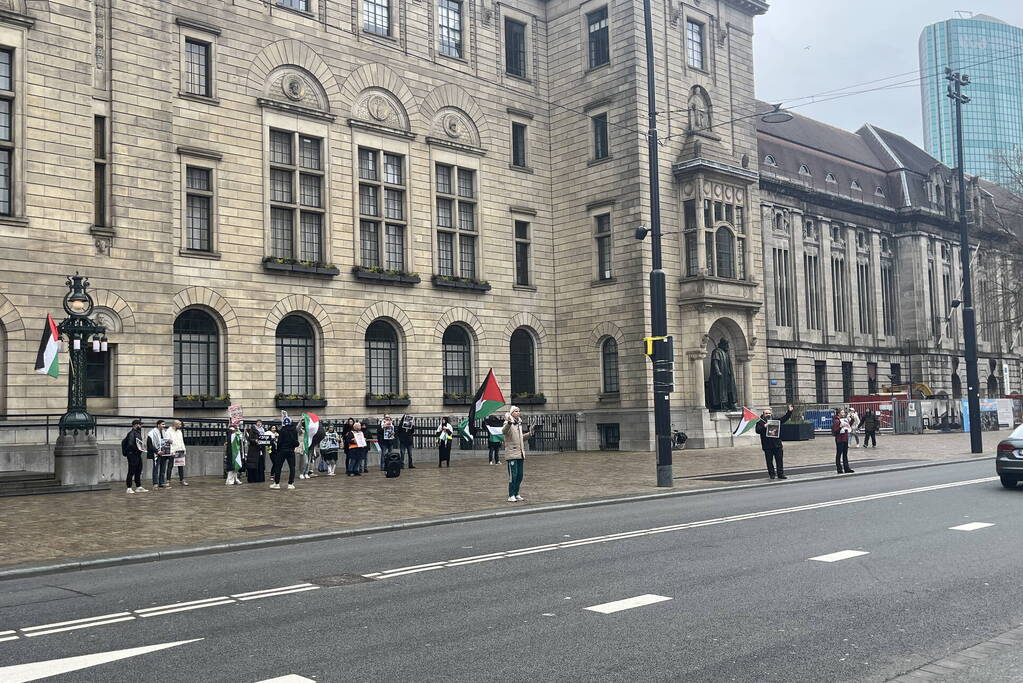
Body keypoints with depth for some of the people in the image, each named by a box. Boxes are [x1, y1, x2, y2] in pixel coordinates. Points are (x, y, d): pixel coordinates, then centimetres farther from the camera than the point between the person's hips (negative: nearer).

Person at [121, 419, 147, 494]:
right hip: (132, 454, -10)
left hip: (138, 455, 10)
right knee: (131, 471, -6)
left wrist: (142, 448, 7)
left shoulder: (138, 432, 16)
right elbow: (130, 444, -24)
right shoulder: (132, 433, -14)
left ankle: (138, 487, 19)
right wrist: (138, 449, -19)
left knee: (138, 471, 13)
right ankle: (129, 488, -2)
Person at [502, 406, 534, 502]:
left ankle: (516, 494, 19)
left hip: (520, 454, 8)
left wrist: (529, 434, 18)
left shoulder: (519, 424, 17)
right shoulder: (508, 424, -8)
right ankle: (511, 496, -4)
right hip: (512, 454, -8)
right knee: (513, 475, -9)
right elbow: (504, 431, -31)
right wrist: (509, 423, -48)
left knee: (519, 476, 9)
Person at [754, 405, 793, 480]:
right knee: (769, 461, 3)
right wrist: (764, 427, -26)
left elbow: (784, 418, 14)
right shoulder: (760, 422, 2)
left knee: (779, 460, 3)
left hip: (777, 444, 3)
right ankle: (772, 474, 13)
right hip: (767, 446, -3)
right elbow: (757, 430, -11)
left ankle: (780, 474, 9)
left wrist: (789, 412, 3)